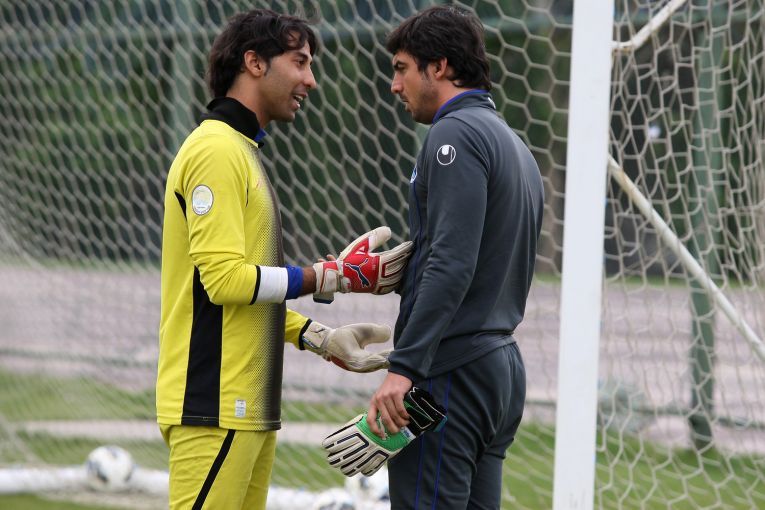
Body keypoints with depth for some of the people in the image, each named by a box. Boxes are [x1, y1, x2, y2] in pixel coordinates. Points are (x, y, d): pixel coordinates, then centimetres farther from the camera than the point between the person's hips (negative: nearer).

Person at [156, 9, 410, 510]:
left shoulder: (241, 151, 21)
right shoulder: (215, 150, -10)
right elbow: (223, 277, -18)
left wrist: (322, 338, 12)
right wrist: (334, 277, -14)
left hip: (248, 407, 10)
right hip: (216, 408, -10)